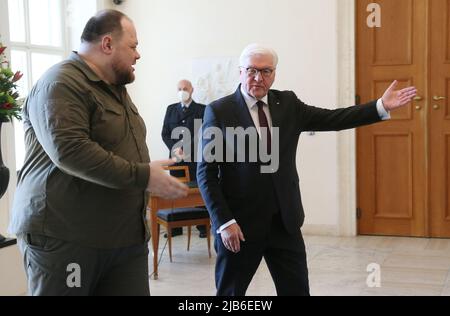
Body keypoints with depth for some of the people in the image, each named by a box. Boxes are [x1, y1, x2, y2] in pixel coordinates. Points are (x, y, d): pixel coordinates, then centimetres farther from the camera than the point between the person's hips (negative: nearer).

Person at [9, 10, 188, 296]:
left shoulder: (115, 87, 18)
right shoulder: (61, 84, -13)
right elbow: (69, 151, -26)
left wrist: (153, 174, 9)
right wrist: (142, 176, -23)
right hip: (64, 239, -8)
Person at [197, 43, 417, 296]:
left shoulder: (288, 104, 6)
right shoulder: (219, 111, -7)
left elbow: (332, 119, 1)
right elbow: (206, 172, -8)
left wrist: (382, 106, -9)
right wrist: (224, 222, -15)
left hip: (285, 220, 4)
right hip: (240, 222, -3)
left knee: (297, 290, 10)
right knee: (230, 293, 11)